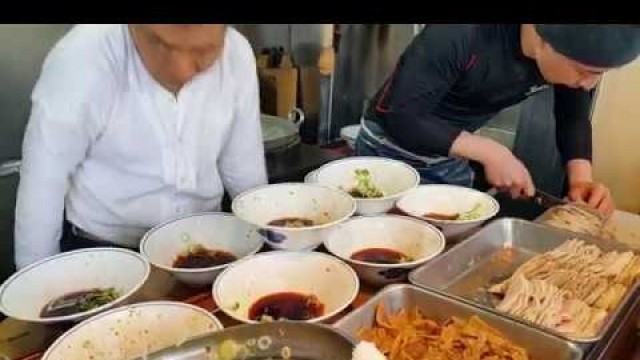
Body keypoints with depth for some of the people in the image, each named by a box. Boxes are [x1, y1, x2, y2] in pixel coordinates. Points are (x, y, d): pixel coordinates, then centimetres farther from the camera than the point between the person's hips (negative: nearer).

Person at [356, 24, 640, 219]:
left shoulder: (577, 51, -18)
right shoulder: (462, 34, -36)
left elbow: (573, 118, -3)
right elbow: (400, 118, -31)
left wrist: (581, 179, -20)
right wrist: (489, 152, -33)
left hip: (451, 160, 5)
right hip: (390, 149, -4)